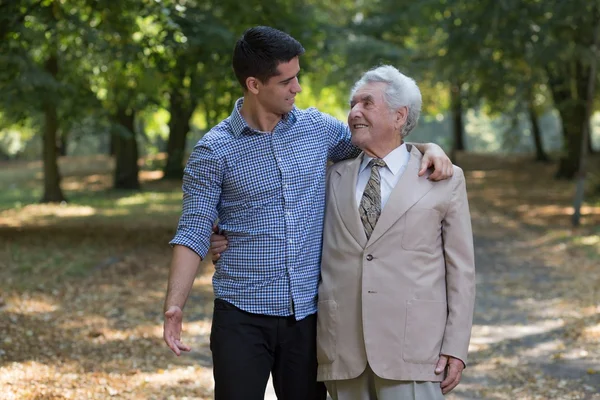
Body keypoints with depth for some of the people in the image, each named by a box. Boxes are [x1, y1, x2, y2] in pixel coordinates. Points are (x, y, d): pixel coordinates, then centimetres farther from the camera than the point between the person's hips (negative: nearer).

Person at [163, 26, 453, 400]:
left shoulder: (319, 128, 4)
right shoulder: (214, 151, -6)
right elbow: (194, 234, -6)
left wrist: (429, 148, 0)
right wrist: (174, 306, -18)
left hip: (307, 313, 3)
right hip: (243, 316, -3)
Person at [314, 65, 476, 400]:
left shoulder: (444, 180, 5)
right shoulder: (334, 177, 13)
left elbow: (461, 269, 3)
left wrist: (456, 348, -3)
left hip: (411, 346, -3)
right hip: (343, 349, 3)